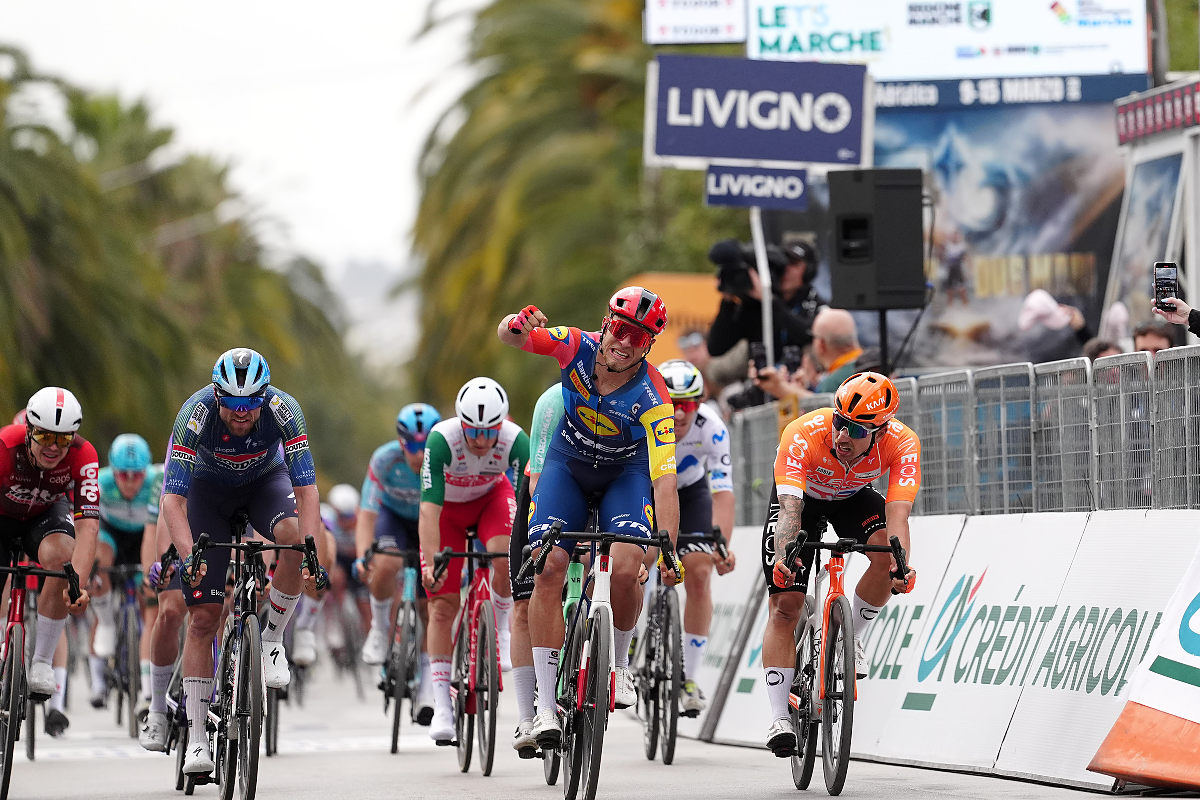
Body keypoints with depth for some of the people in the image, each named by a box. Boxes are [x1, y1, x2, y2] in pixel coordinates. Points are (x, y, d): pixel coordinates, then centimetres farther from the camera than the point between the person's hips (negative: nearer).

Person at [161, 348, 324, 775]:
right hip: (210, 487, 0)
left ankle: (272, 638, -12)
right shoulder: (196, 412, -34)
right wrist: (188, 557, -51)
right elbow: (172, 498, -37)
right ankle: (196, 738, -1)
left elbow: (306, 488, -34)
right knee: (203, 616, -7)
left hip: (267, 480, 0)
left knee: (295, 536, -35)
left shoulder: (283, 410, -32)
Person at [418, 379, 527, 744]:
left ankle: (501, 631, -5)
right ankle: (442, 706, -2)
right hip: (447, 506, -1)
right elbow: (429, 509, -38)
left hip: (491, 497, 1)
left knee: (506, 557, -32)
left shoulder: (516, 441, -32)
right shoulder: (441, 439, -36)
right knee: (442, 606, -7)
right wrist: (431, 563, -47)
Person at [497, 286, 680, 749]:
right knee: (548, 570, -16)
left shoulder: (652, 399, -31)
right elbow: (508, 337, -27)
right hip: (568, 464, 2)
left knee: (626, 569, -25)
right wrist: (518, 326, -53)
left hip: (626, 473, -2)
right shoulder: (578, 348, -24)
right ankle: (546, 705, -13)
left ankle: (618, 665, 5)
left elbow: (665, 480, -36)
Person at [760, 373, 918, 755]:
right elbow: (790, 508, -46)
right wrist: (783, 557, -64)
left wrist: (901, 566, -59)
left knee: (886, 553, -28)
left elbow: (897, 512, -42)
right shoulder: (803, 435, -39)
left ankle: (851, 638, -3)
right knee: (785, 604, -11)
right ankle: (779, 718, -8)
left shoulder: (901, 444, -34)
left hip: (853, 498, 2)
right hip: (802, 496, -1)